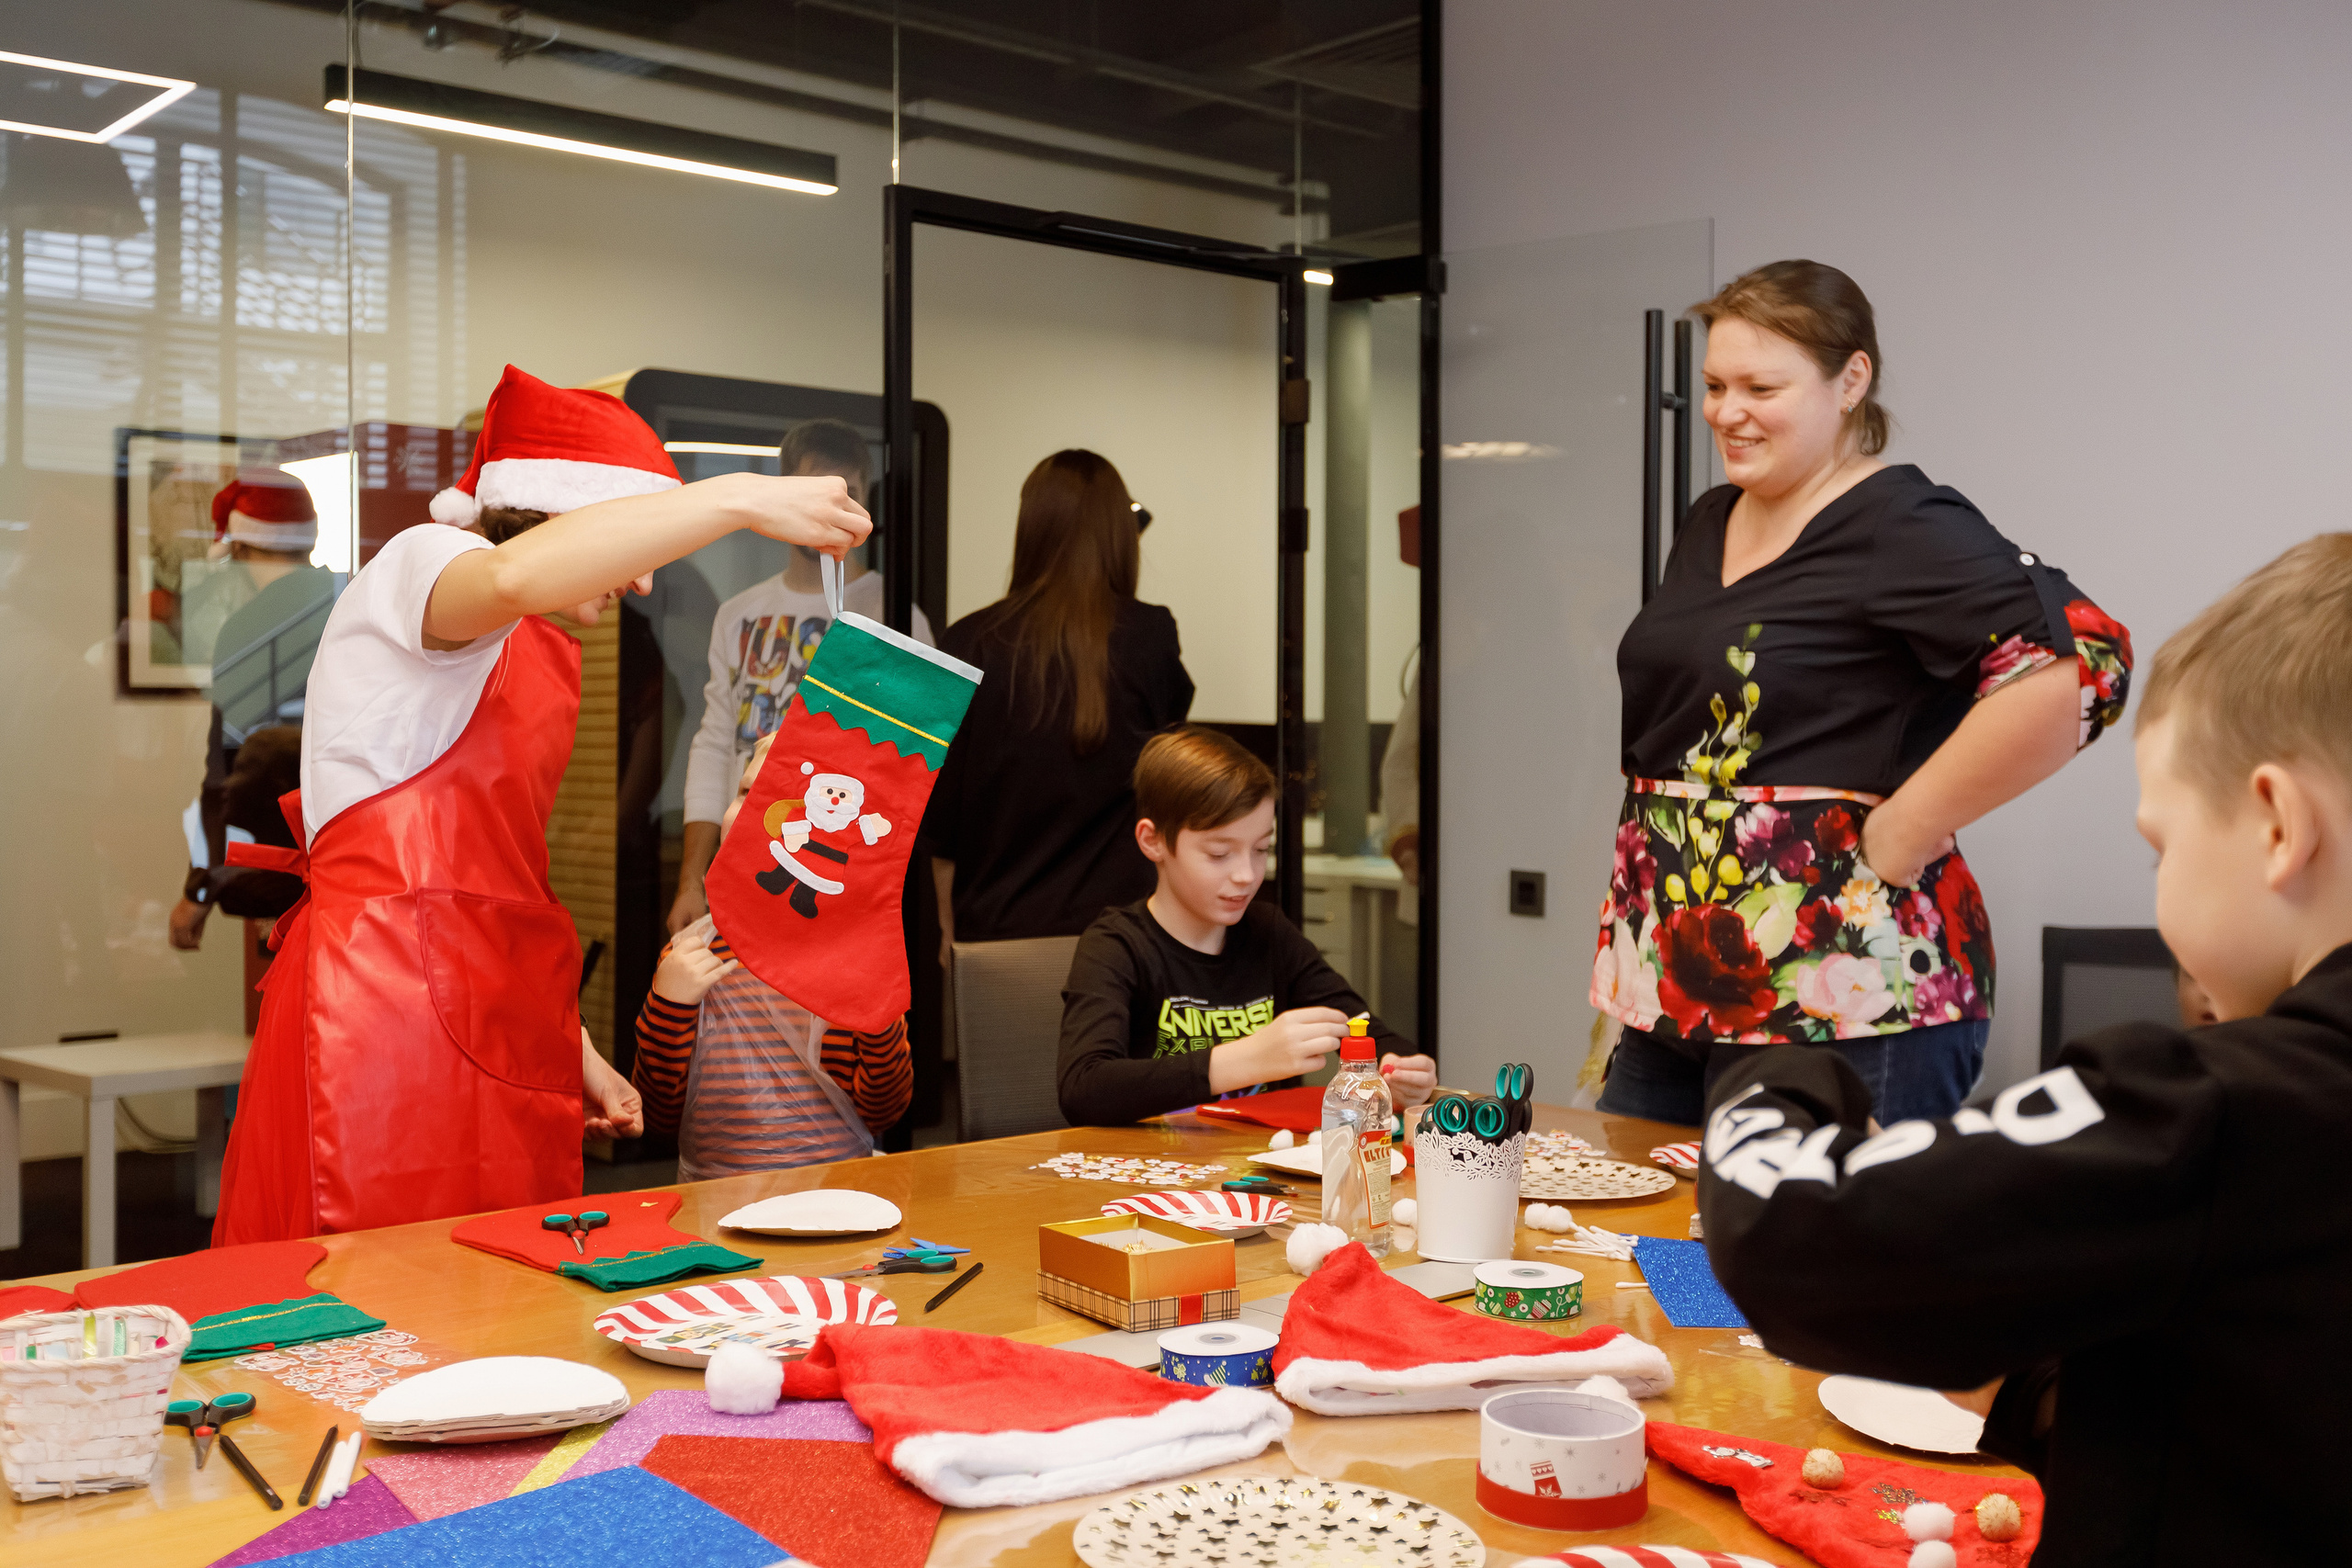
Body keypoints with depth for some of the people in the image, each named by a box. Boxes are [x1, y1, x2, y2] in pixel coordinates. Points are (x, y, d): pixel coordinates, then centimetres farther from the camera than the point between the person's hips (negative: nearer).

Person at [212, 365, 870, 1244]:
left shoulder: (543, 660, 24)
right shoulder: (419, 563, -2)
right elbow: (515, 577, -30)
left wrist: (572, 1052, 17)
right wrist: (741, 500, -27)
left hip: (492, 1016, 8)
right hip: (384, 1001, -8)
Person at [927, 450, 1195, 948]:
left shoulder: (970, 644, -4)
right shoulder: (1150, 636, -6)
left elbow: (939, 814, 2)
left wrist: (948, 926, 15)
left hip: (994, 926, 1)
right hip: (1115, 923, -1)